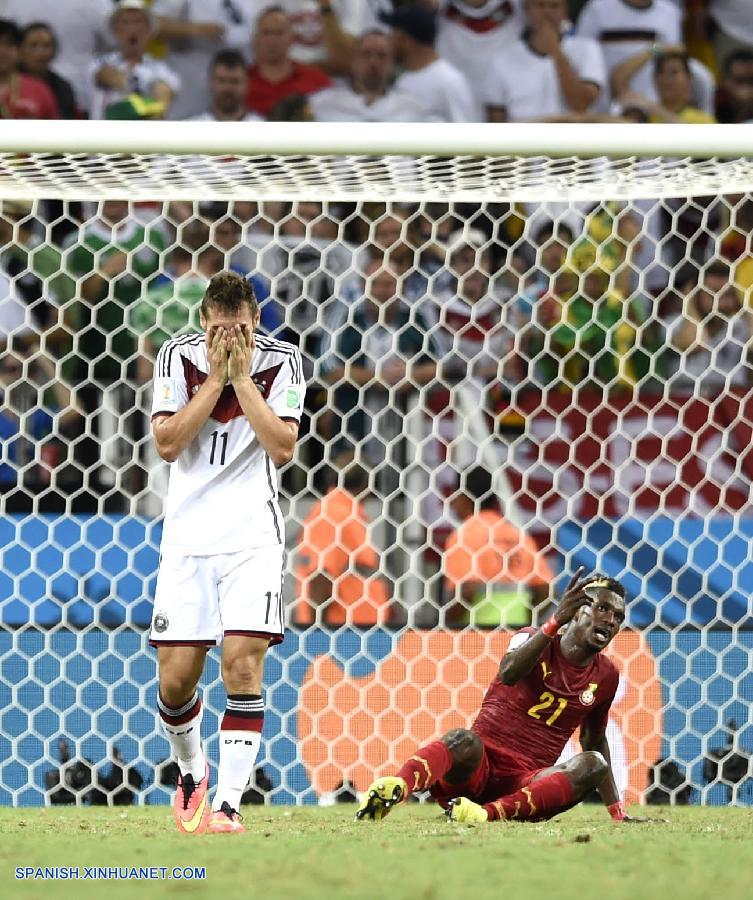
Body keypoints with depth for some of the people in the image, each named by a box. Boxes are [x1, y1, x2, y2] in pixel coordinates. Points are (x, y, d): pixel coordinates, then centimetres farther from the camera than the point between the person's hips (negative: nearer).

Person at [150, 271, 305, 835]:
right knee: (177, 677, 0)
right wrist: (216, 376, -13)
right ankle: (192, 772, 29)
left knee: (243, 664, -15)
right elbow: (168, 444, -8)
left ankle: (228, 804, -14)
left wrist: (243, 376, -14)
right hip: (187, 535, 1)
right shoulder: (178, 356, 0)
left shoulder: (282, 361, -2)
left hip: (252, 535, -1)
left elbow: (283, 449, -10)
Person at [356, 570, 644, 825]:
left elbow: (595, 741, 27)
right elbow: (508, 674, -22)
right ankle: (397, 788, -70)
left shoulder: (606, 676, 14)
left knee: (593, 764, -26)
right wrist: (555, 622, -31)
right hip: (480, 764, -3)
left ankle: (490, 812, -44)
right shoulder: (535, 639, 2)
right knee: (464, 741, -38)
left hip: (526, 782, 3)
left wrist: (617, 811, 25)